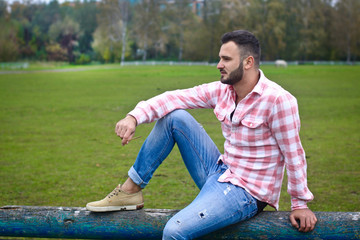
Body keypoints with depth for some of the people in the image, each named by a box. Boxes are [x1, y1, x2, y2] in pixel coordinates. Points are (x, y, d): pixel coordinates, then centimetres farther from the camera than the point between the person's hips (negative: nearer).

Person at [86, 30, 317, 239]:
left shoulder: (277, 100, -20)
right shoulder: (221, 90, 1)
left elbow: (294, 154, -15)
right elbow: (176, 98, -2)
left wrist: (300, 204, -9)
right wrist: (135, 116, -16)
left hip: (246, 193, -7)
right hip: (220, 172, 7)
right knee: (174, 116, -1)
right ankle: (131, 190, 3)